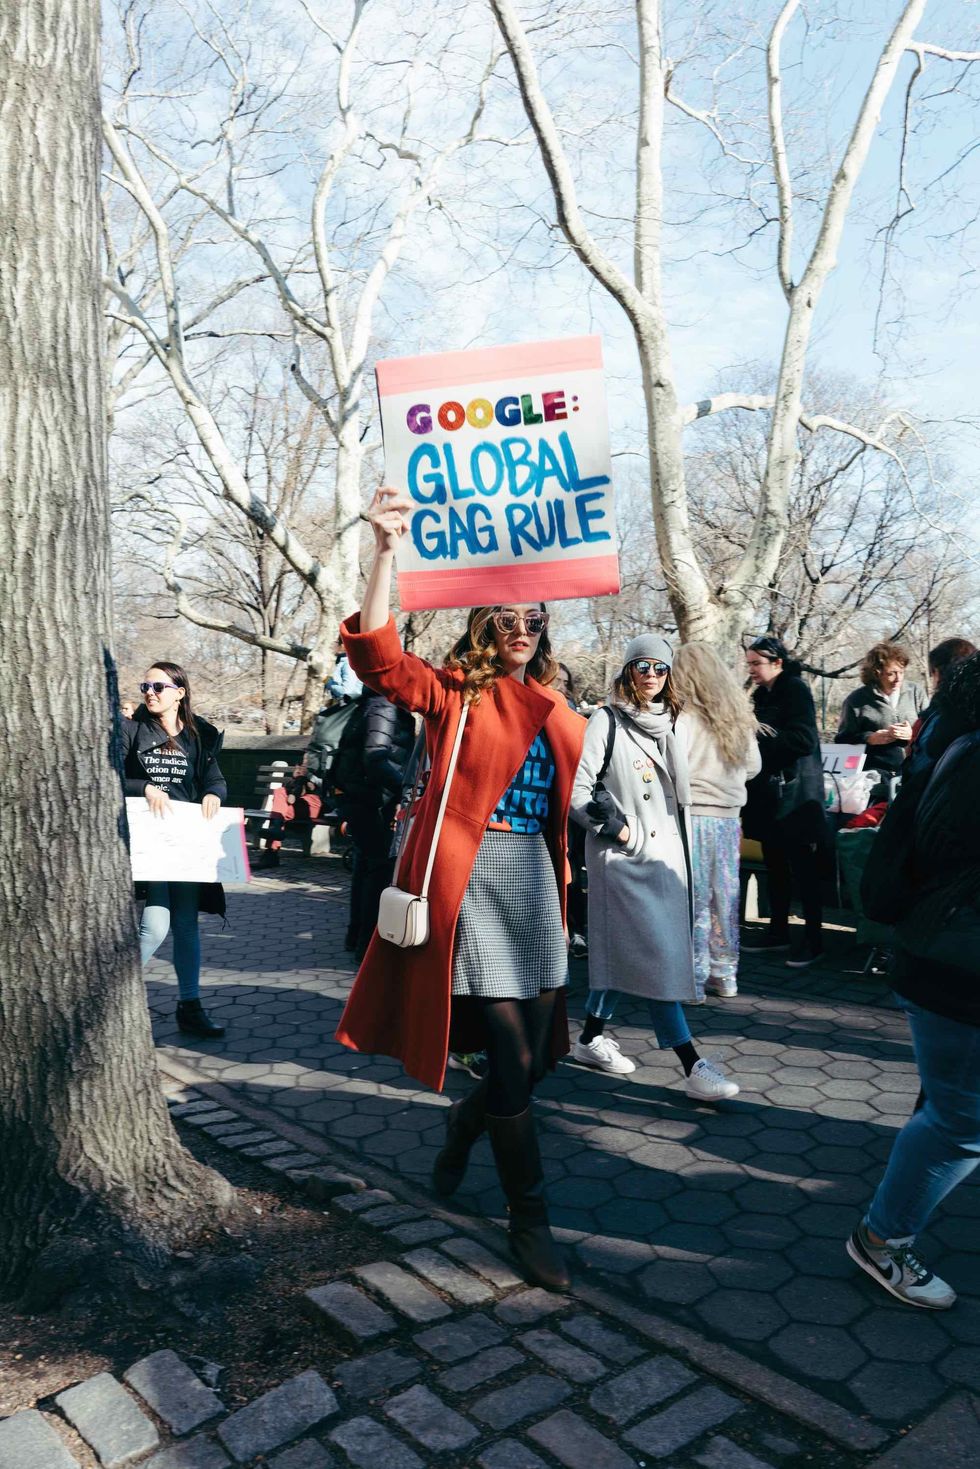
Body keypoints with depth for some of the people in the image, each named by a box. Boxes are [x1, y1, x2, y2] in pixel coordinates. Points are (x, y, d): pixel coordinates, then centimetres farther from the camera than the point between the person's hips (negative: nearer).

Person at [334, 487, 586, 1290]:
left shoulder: (555, 711, 12)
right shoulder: (454, 693, -3)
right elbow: (378, 655, -20)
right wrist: (387, 551, -28)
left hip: (536, 879, 6)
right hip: (472, 881, -6)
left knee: (537, 1056, 11)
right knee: (512, 1059, -3)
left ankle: (462, 1129, 43)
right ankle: (530, 1218, 16)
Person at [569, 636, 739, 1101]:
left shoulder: (668, 723, 15)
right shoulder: (607, 722, -6)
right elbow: (576, 787, -11)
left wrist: (679, 846, 15)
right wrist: (615, 828, -15)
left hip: (664, 852, 7)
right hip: (623, 855, -7)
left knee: (625, 954, 12)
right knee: (657, 954, -10)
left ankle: (591, 1037, 27)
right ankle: (692, 1065, -9)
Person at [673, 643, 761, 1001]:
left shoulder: (682, 715, -12)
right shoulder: (738, 715, 8)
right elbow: (753, 766, 14)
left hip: (693, 814, -6)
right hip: (729, 814, 6)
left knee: (694, 899, 1)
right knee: (725, 896, 14)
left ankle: (693, 979, 7)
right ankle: (725, 974, 23)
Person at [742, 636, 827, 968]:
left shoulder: (795, 690, -10)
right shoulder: (762, 695, 14)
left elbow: (802, 739, -20)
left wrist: (756, 740, -18)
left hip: (794, 795, -8)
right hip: (768, 795, 8)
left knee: (803, 870, -2)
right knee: (775, 867, 14)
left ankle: (813, 941, 6)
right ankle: (778, 932, 24)